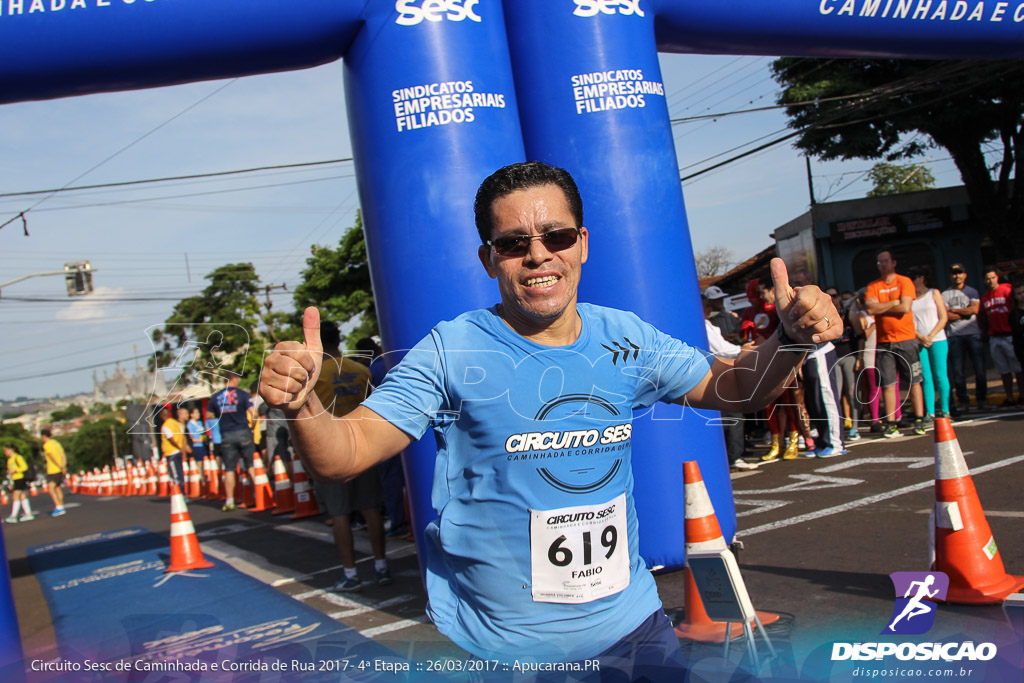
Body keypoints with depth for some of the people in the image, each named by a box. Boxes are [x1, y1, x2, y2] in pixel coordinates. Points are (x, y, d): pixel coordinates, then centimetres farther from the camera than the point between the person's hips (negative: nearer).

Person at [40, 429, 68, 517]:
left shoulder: (46, 445, -10)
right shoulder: (57, 443, 14)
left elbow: (52, 457, -18)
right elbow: (63, 456, 9)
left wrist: (61, 467, -16)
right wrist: (64, 467, 2)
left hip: (52, 471, -8)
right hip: (60, 470, 8)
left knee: (50, 488, -9)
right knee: (58, 488, 14)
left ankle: (58, 507, -16)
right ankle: (61, 507, 18)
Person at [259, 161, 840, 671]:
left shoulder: (626, 341, -3)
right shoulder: (451, 353, -14)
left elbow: (733, 388, 9)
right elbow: (343, 456, -15)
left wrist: (792, 340, -10)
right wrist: (304, 405, -35)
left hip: (630, 623, 3)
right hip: (498, 649, -3)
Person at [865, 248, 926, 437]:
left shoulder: (904, 282, 1)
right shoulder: (873, 287, 8)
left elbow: (905, 307, -13)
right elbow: (870, 308, -10)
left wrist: (880, 307, -6)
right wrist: (893, 303, -10)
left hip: (906, 339, -2)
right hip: (884, 342, 2)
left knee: (913, 381, 1)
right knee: (887, 384, 0)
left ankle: (919, 421, 7)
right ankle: (891, 424, 4)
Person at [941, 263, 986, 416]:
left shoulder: (972, 291, 12)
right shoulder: (945, 294, 8)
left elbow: (974, 309, -5)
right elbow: (946, 316, -5)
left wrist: (953, 310, -3)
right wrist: (965, 312, -4)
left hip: (973, 334, 1)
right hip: (954, 335, 0)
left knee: (979, 368, -1)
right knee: (957, 371, -2)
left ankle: (981, 399, 11)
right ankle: (963, 402, 4)